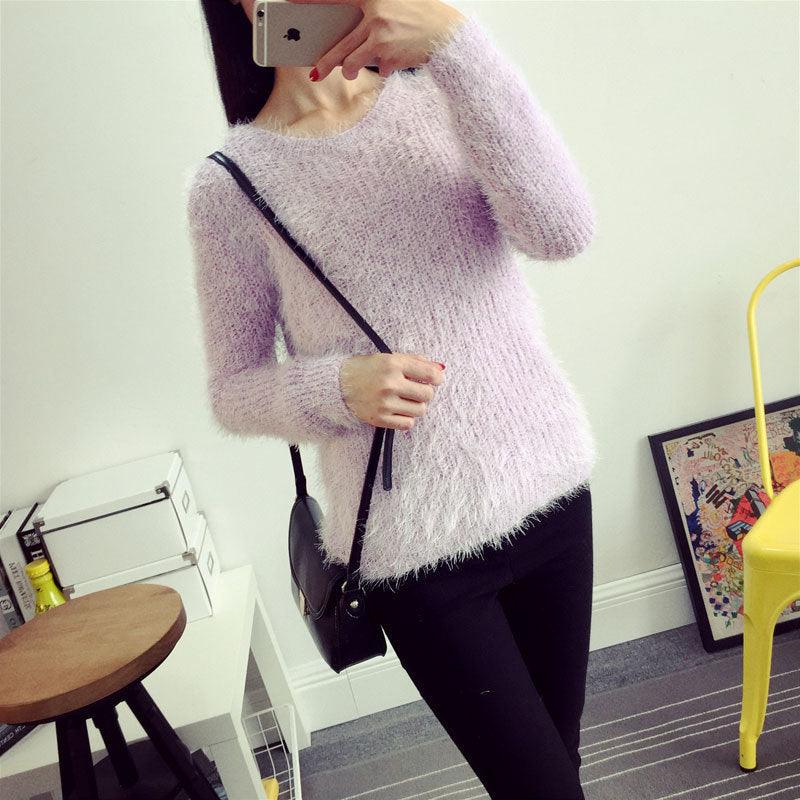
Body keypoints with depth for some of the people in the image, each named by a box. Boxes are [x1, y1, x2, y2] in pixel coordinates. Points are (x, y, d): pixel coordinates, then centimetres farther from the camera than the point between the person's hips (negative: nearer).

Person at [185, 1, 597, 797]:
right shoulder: (230, 184, -4)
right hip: (417, 546, -3)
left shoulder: (434, 93, 3)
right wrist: (338, 389, -20)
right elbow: (232, 392, 0)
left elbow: (561, 229, -14)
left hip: (547, 483, 3)